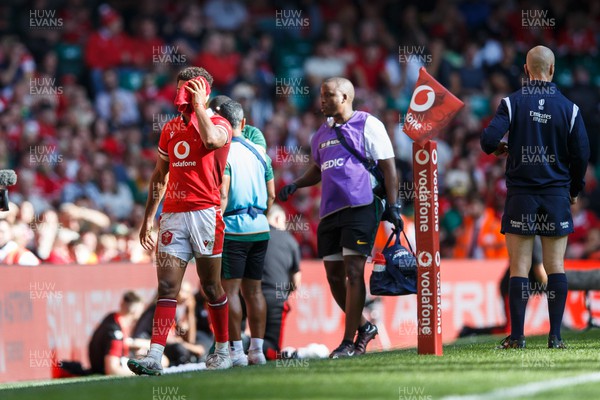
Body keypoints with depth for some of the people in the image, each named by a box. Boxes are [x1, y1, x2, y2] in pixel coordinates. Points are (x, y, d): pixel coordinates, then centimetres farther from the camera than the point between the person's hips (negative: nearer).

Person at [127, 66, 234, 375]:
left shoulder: (219, 124, -1)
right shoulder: (170, 129, 18)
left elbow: (211, 140, -27)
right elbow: (160, 176, 25)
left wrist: (198, 106, -14)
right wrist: (148, 217, 20)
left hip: (205, 212, -5)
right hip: (173, 213, 5)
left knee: (211, 287, 3)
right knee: (167, 287, -5)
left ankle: (223, 351, 18)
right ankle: (154, 357, -13)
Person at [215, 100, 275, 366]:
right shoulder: (259, 152, 11)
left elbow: (222, 196, -16)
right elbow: (271, 195, 13)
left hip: (232, 229, -6)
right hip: (260, 229, 6)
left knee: (230, 289, -4)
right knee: (253, 289, 10)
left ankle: (236, 351, -8)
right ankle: (257, 349, 10)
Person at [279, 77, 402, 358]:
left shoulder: (367, 125, -1)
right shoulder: (323, 133, 20)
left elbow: (388, 167, -3)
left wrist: (393, 205, -9)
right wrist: (296, 185, 15)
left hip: (360, 207, -7)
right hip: (330, 210, 7)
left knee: (353, 272, -11)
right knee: (334, 276, 6)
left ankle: (349, 341, -10)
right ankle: (364, 327, 24)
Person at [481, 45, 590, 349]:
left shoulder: (512, 103, -4)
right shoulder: (568, 108, -1)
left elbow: (489, 140, -13)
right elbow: (582, 154, 0)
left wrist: (500, 147, 11)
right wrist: (574, 190, 16)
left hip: (521, 195, -1)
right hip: (557, 193, 1)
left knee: (519, 267, 1)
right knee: (556, 266, 4)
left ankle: (517, 336, -2)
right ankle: (555, 336, 1)